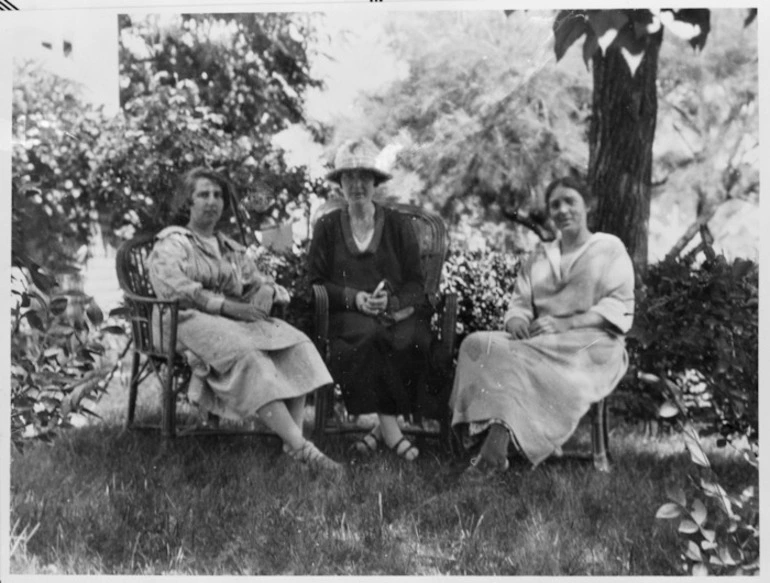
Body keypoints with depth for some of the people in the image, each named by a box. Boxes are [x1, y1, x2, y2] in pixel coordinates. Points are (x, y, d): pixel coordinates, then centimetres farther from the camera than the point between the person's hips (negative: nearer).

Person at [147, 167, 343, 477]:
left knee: (298, 345, -22)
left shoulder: (232, 249, 29)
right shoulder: (171, 242, 9)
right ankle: (301, 449, -43)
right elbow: (174, 288, -8)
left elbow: (258, 281, 24)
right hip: (194, 321, -6)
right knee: (247, 356, -36)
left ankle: (295, 437, -33)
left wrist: (266, 291, -4)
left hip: (238, 320, 6)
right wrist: (227, 305, -17)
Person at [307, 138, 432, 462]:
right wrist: (354, 297, -10)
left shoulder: (398, 225, 13)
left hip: (398, 310, 1)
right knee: (370, 335, -36)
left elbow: (416, 283, 9)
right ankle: (390, 428, -30)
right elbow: (317, 281, 8)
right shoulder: (327, 226, 14)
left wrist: (390, 301, -13)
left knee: (410, 340, -34)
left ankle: (382, 426, -23)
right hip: (347, 314, 0)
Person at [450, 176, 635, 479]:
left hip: (592, 344, -5)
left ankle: (494, 449, -41)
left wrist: (563, 324, -17)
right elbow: (519, 303, 17)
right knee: (478, 343, -25)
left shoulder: (609, 248, 11)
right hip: (543, 344, 5)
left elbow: (619, 308, -2)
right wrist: (517, 321, -10)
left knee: (520, 360, -34)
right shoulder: (539, 256, 26)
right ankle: (491, 441, -38)